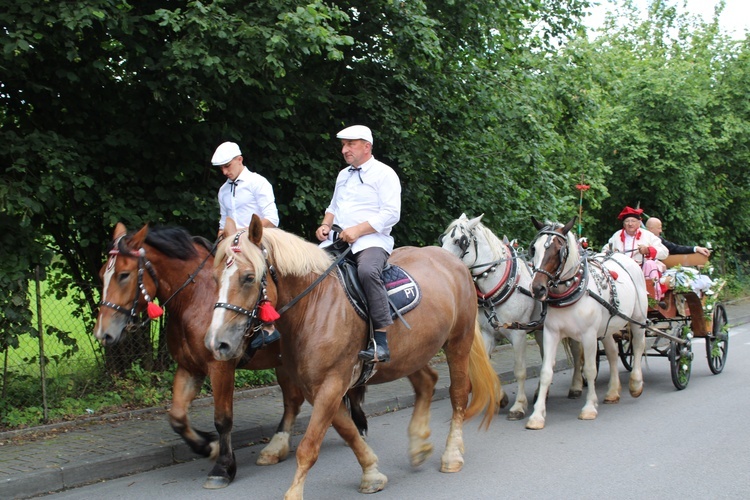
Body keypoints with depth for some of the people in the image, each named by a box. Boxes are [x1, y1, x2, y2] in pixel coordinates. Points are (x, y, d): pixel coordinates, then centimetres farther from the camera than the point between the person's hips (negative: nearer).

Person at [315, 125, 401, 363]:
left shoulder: (384, 173, -1)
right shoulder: (343, 175, 23)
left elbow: (391, 213, -11)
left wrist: (358, 230, -20)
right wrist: (326, 225, 9)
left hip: (371, 241, -8)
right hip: (339, 241, 8)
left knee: (367, 270, -38)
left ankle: (381, 341, -38)